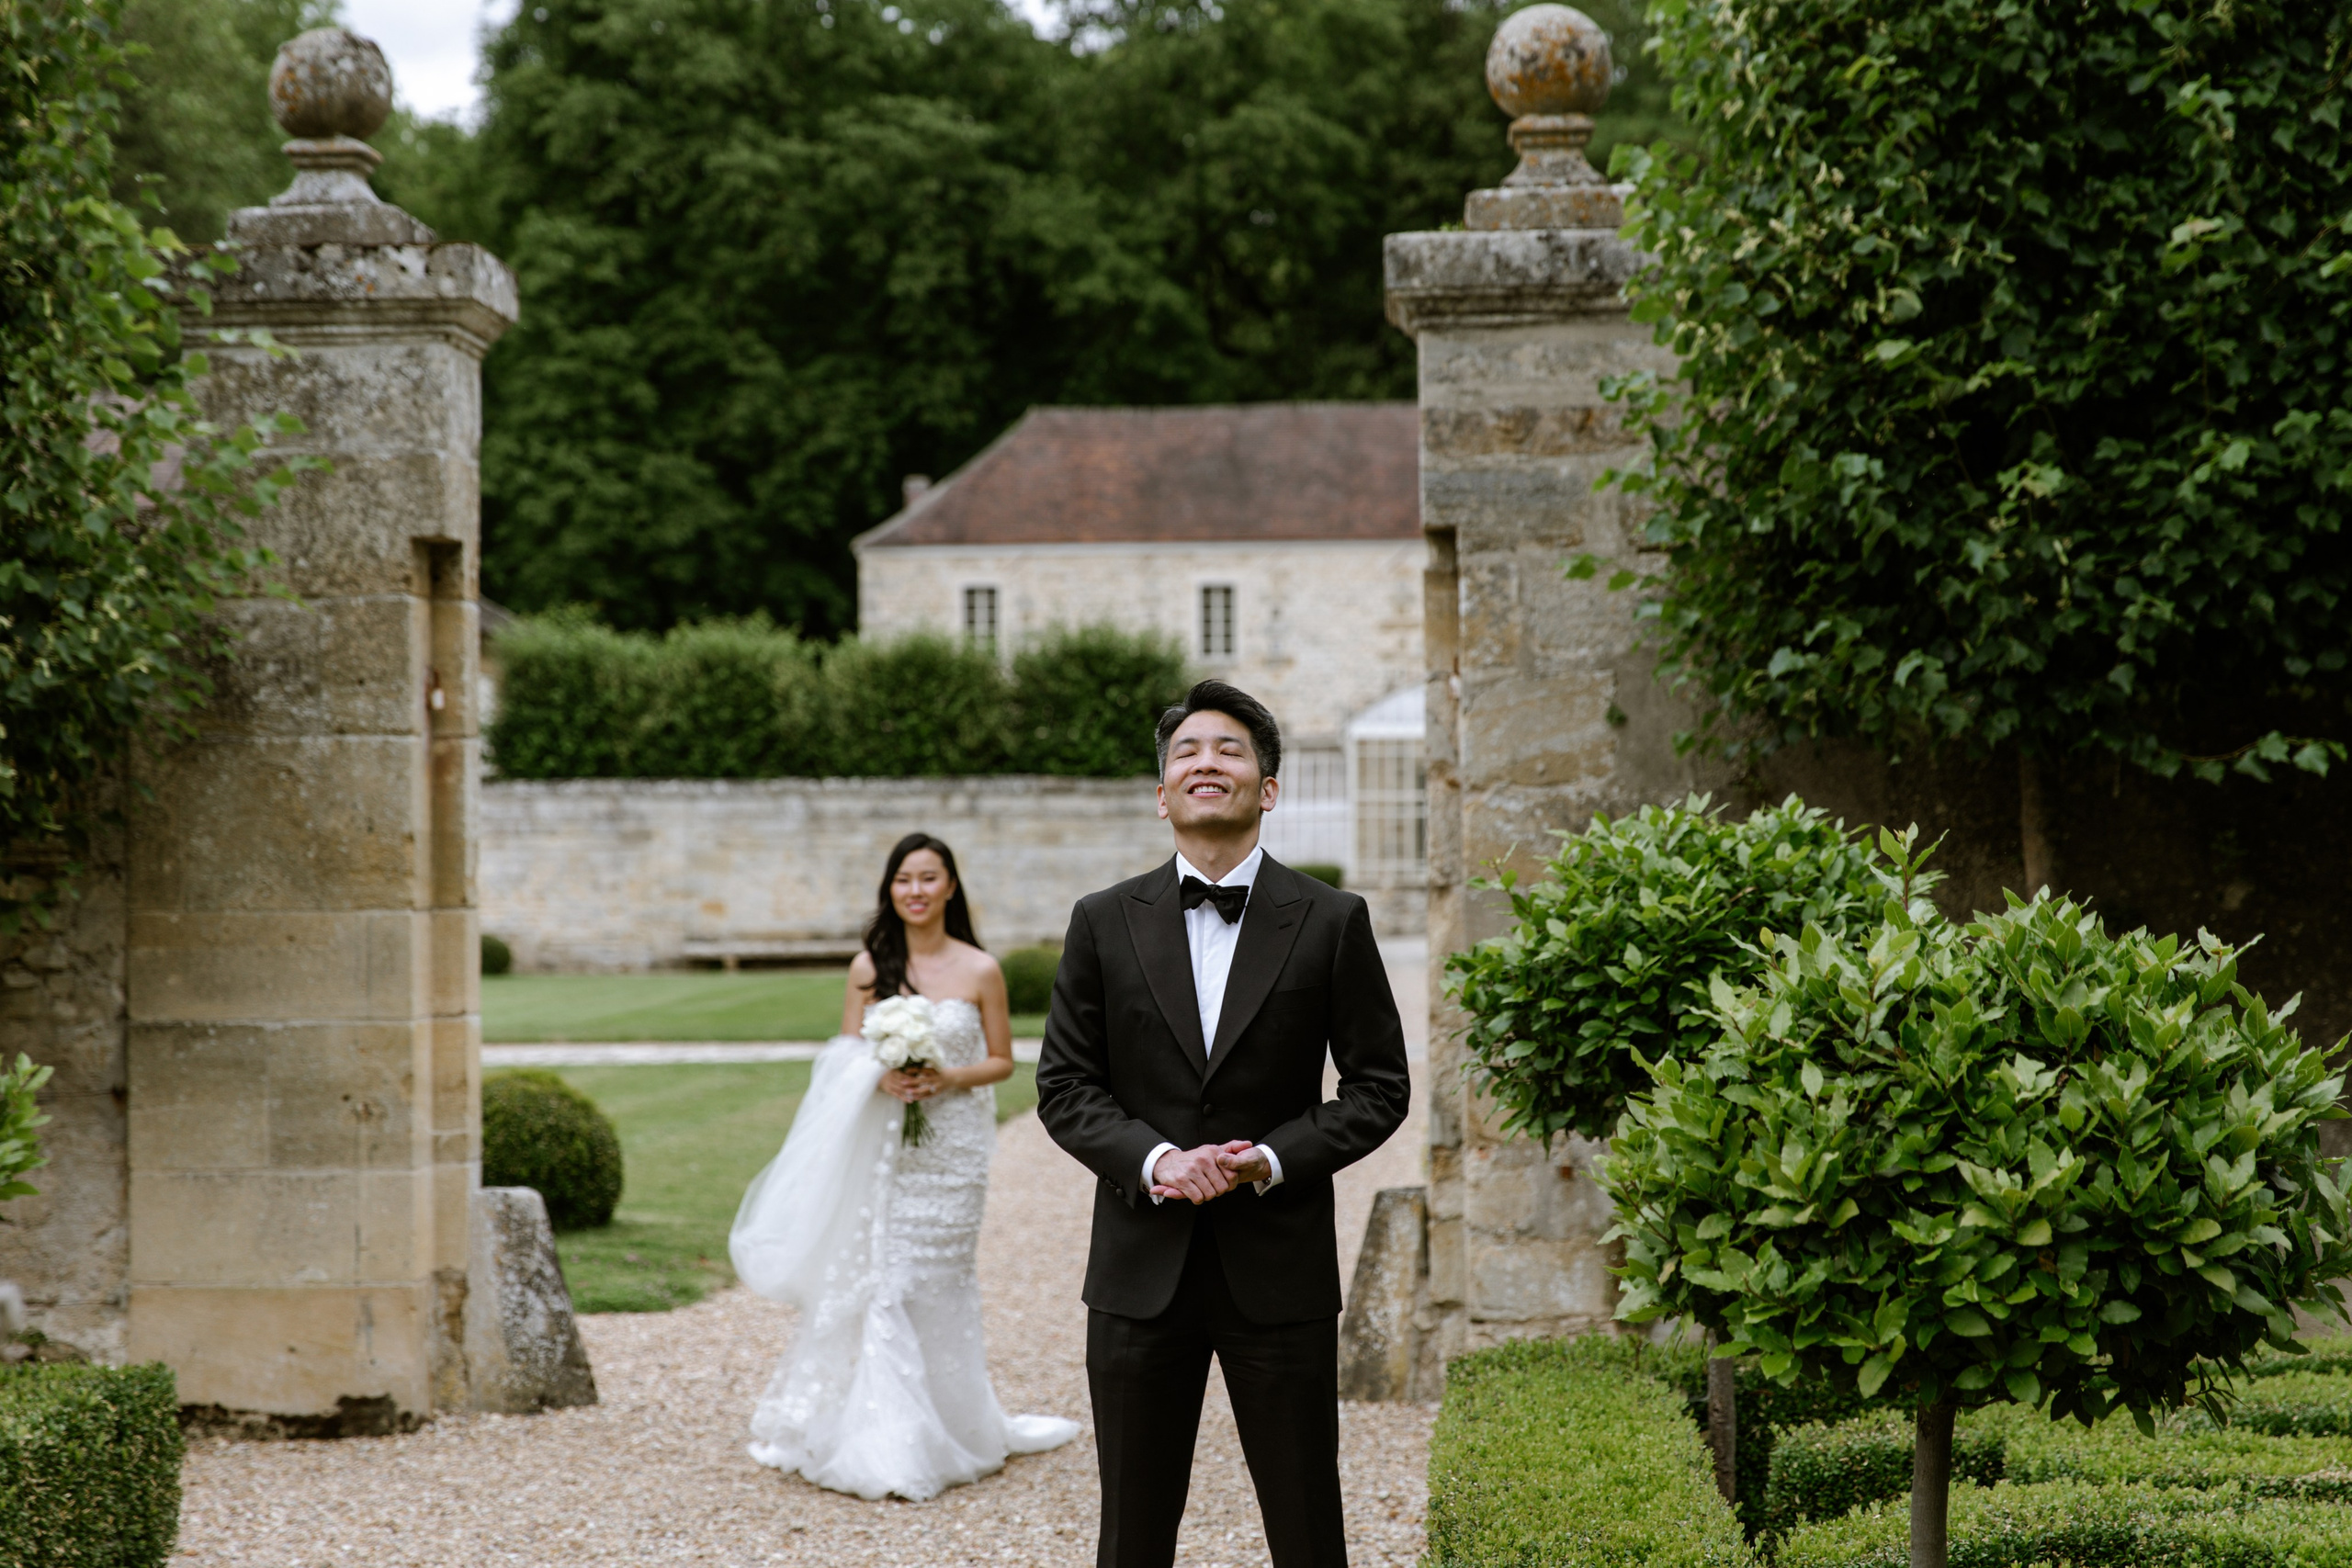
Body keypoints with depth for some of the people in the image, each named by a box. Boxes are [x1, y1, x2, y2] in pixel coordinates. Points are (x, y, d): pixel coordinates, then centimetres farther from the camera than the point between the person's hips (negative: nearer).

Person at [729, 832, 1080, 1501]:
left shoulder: (980, 970, -1)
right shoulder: (870, 967, 5)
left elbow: (1002, 1061, 4)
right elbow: (844, 1057, 8)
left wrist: (948, 1079, -13)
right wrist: (881, 1078, -13)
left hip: (952, 1149, -1)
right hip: (883, 1149, 2)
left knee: (938, 1282, 1)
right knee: (881, 1280, -2)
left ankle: (943, 1432, 14)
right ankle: (884, 1440, 4)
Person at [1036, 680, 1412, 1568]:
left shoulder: (1331, 922, 1)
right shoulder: (1105, 923, 5)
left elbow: (1380, 1086, 3)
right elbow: (1065, 1086, 5)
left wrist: (1274, 1160, -12)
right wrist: (1154, 1160, -13)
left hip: (1279, 1270, -1)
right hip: (1142, 1270, 1)